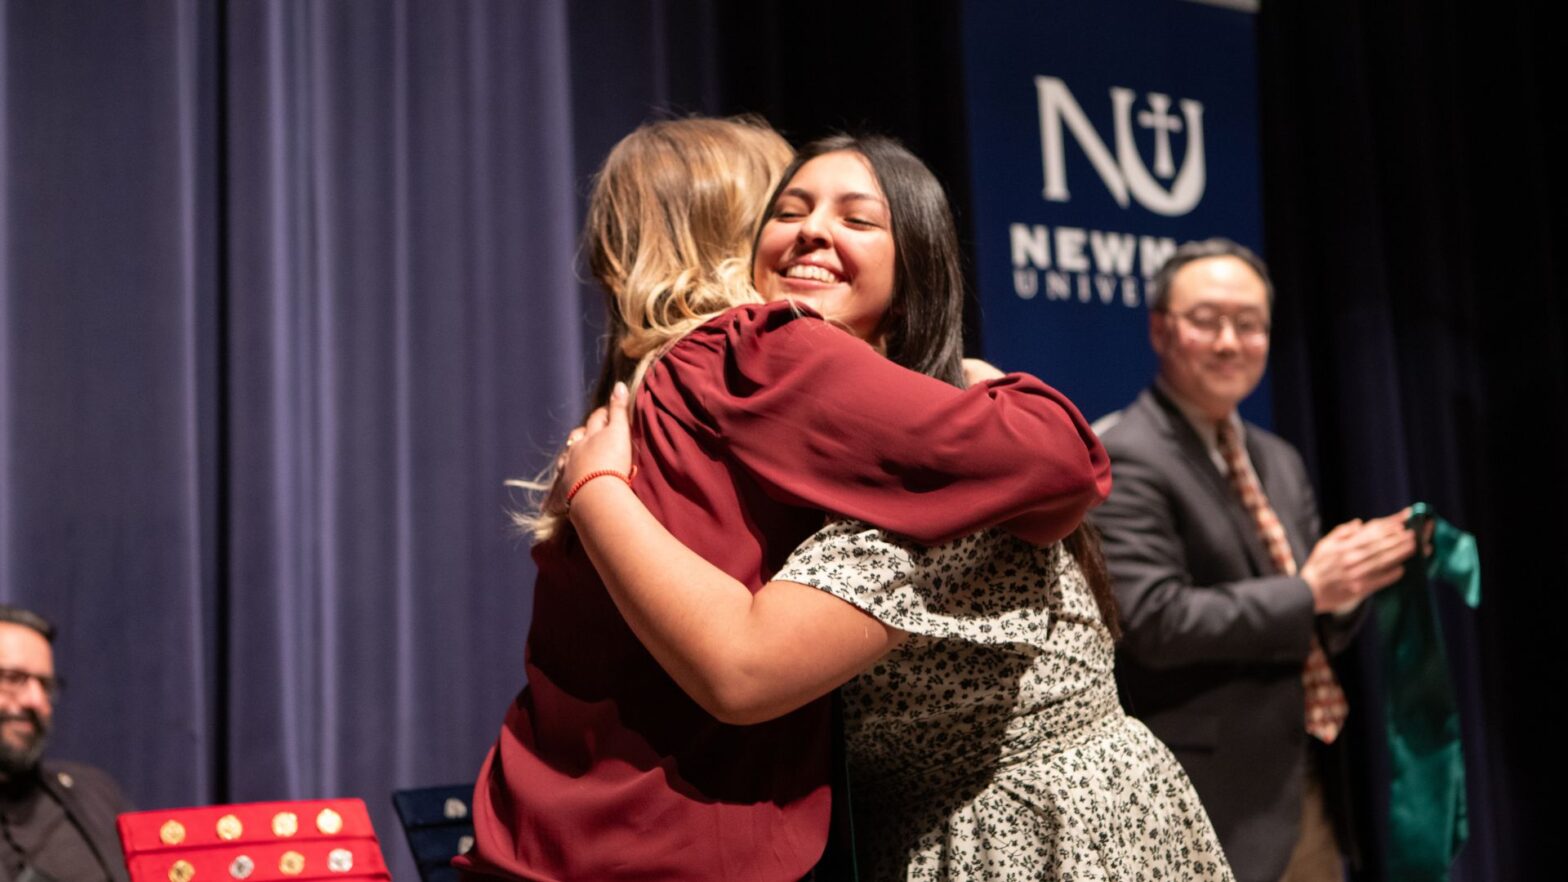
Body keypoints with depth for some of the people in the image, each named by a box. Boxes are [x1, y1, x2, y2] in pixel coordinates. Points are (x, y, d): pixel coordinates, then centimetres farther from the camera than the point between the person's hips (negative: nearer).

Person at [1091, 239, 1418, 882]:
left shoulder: (1280, 461, 14)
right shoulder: (1125, 459, -13)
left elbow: (1317, 629, 17)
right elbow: (1154, 622, -22)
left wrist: (1347, 582, -6)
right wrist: (1307, 592, -17)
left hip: (1310, 791, 8)